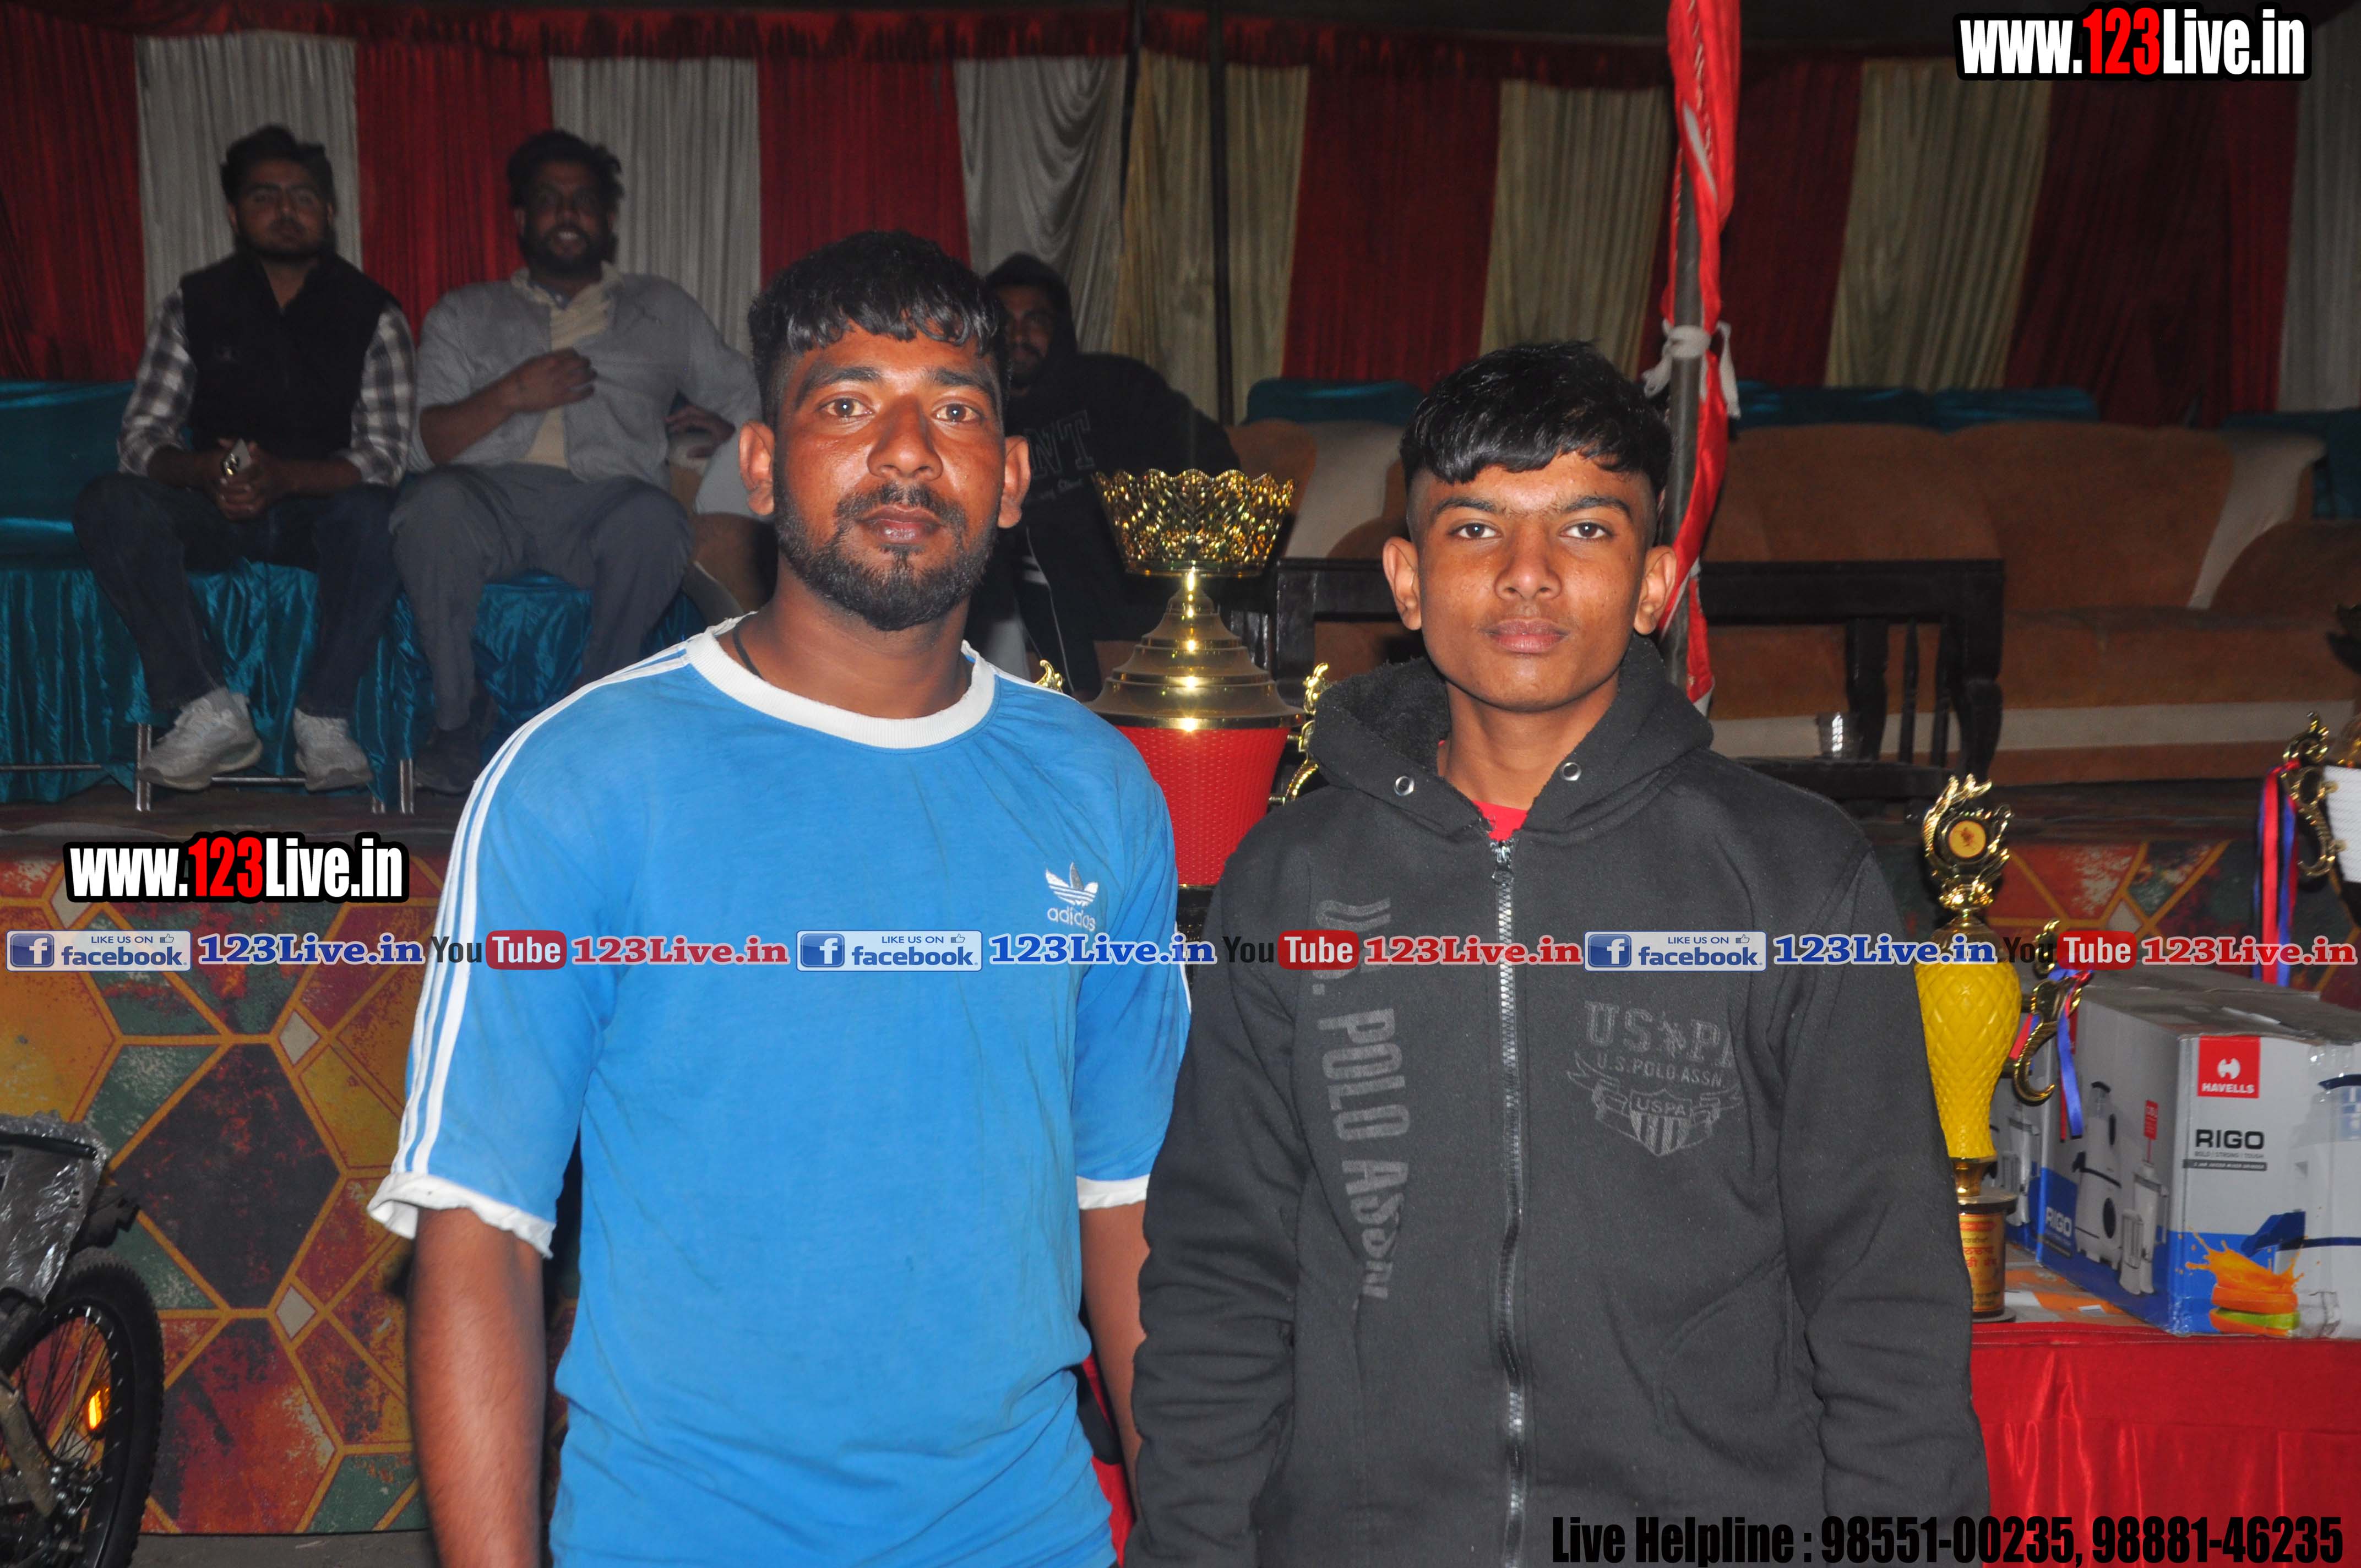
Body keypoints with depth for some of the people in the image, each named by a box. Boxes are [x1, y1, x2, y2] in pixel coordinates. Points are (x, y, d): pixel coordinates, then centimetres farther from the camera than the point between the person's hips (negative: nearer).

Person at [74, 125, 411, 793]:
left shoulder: (372, 313, -2)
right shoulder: (194, 304, 4)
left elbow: (383, 459, -11)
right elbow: (139, 438, -2)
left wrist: (283, 476, -29)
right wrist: (207, 471, -25)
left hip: (320, 508, -2)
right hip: (215, 510, 2)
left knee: (374, 515, -36)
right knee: (109, 505, -27)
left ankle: (324, 718, -27)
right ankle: (210, 711, -28)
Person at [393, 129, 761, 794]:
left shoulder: (662, 309, 27)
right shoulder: (464, 314, 26)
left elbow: (753, 401, 23)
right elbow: (427, 444, 13)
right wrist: (511, 395, -3)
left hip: (603, 500, 0)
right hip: (492, 495, 1)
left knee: (654, 517, -38)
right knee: (435, 502, -36)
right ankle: (457, 721, -23)